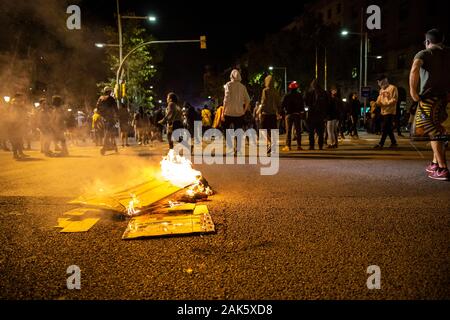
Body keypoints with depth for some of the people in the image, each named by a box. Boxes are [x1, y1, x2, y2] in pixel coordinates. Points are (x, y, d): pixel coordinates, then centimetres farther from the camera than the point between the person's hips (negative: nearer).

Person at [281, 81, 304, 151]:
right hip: (297, 114, 2)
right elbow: (302, 105, 5)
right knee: (298, 130, 6)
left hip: (289, 114, -2)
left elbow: (282, 105, -4)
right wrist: (302, 112, 13)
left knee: (288, 131, 0)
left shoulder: (287, 96, -4)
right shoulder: (299, 96, 2)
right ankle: (299, 146, 5)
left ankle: (288, 146, -6)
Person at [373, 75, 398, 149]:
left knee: (384, 128, -10)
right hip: (383, 112, 8)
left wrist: (387, 103, -22)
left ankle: (381, 144, -9)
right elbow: (379, 99, 16)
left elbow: (394, 99, -11)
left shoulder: (393, 88, -4)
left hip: (390, 112, -8)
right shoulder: (381, 90, 20)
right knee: (389, 129, 11)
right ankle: (394, 142, 19)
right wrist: (376, 103, -6)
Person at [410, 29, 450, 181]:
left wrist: (413, 91, -19)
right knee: (437, 131, 18)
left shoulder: (425, 53, -1)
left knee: (434, 133, -6)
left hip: (430, 97, -6)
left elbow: (415, 68, -23)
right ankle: (435, 163, 23)